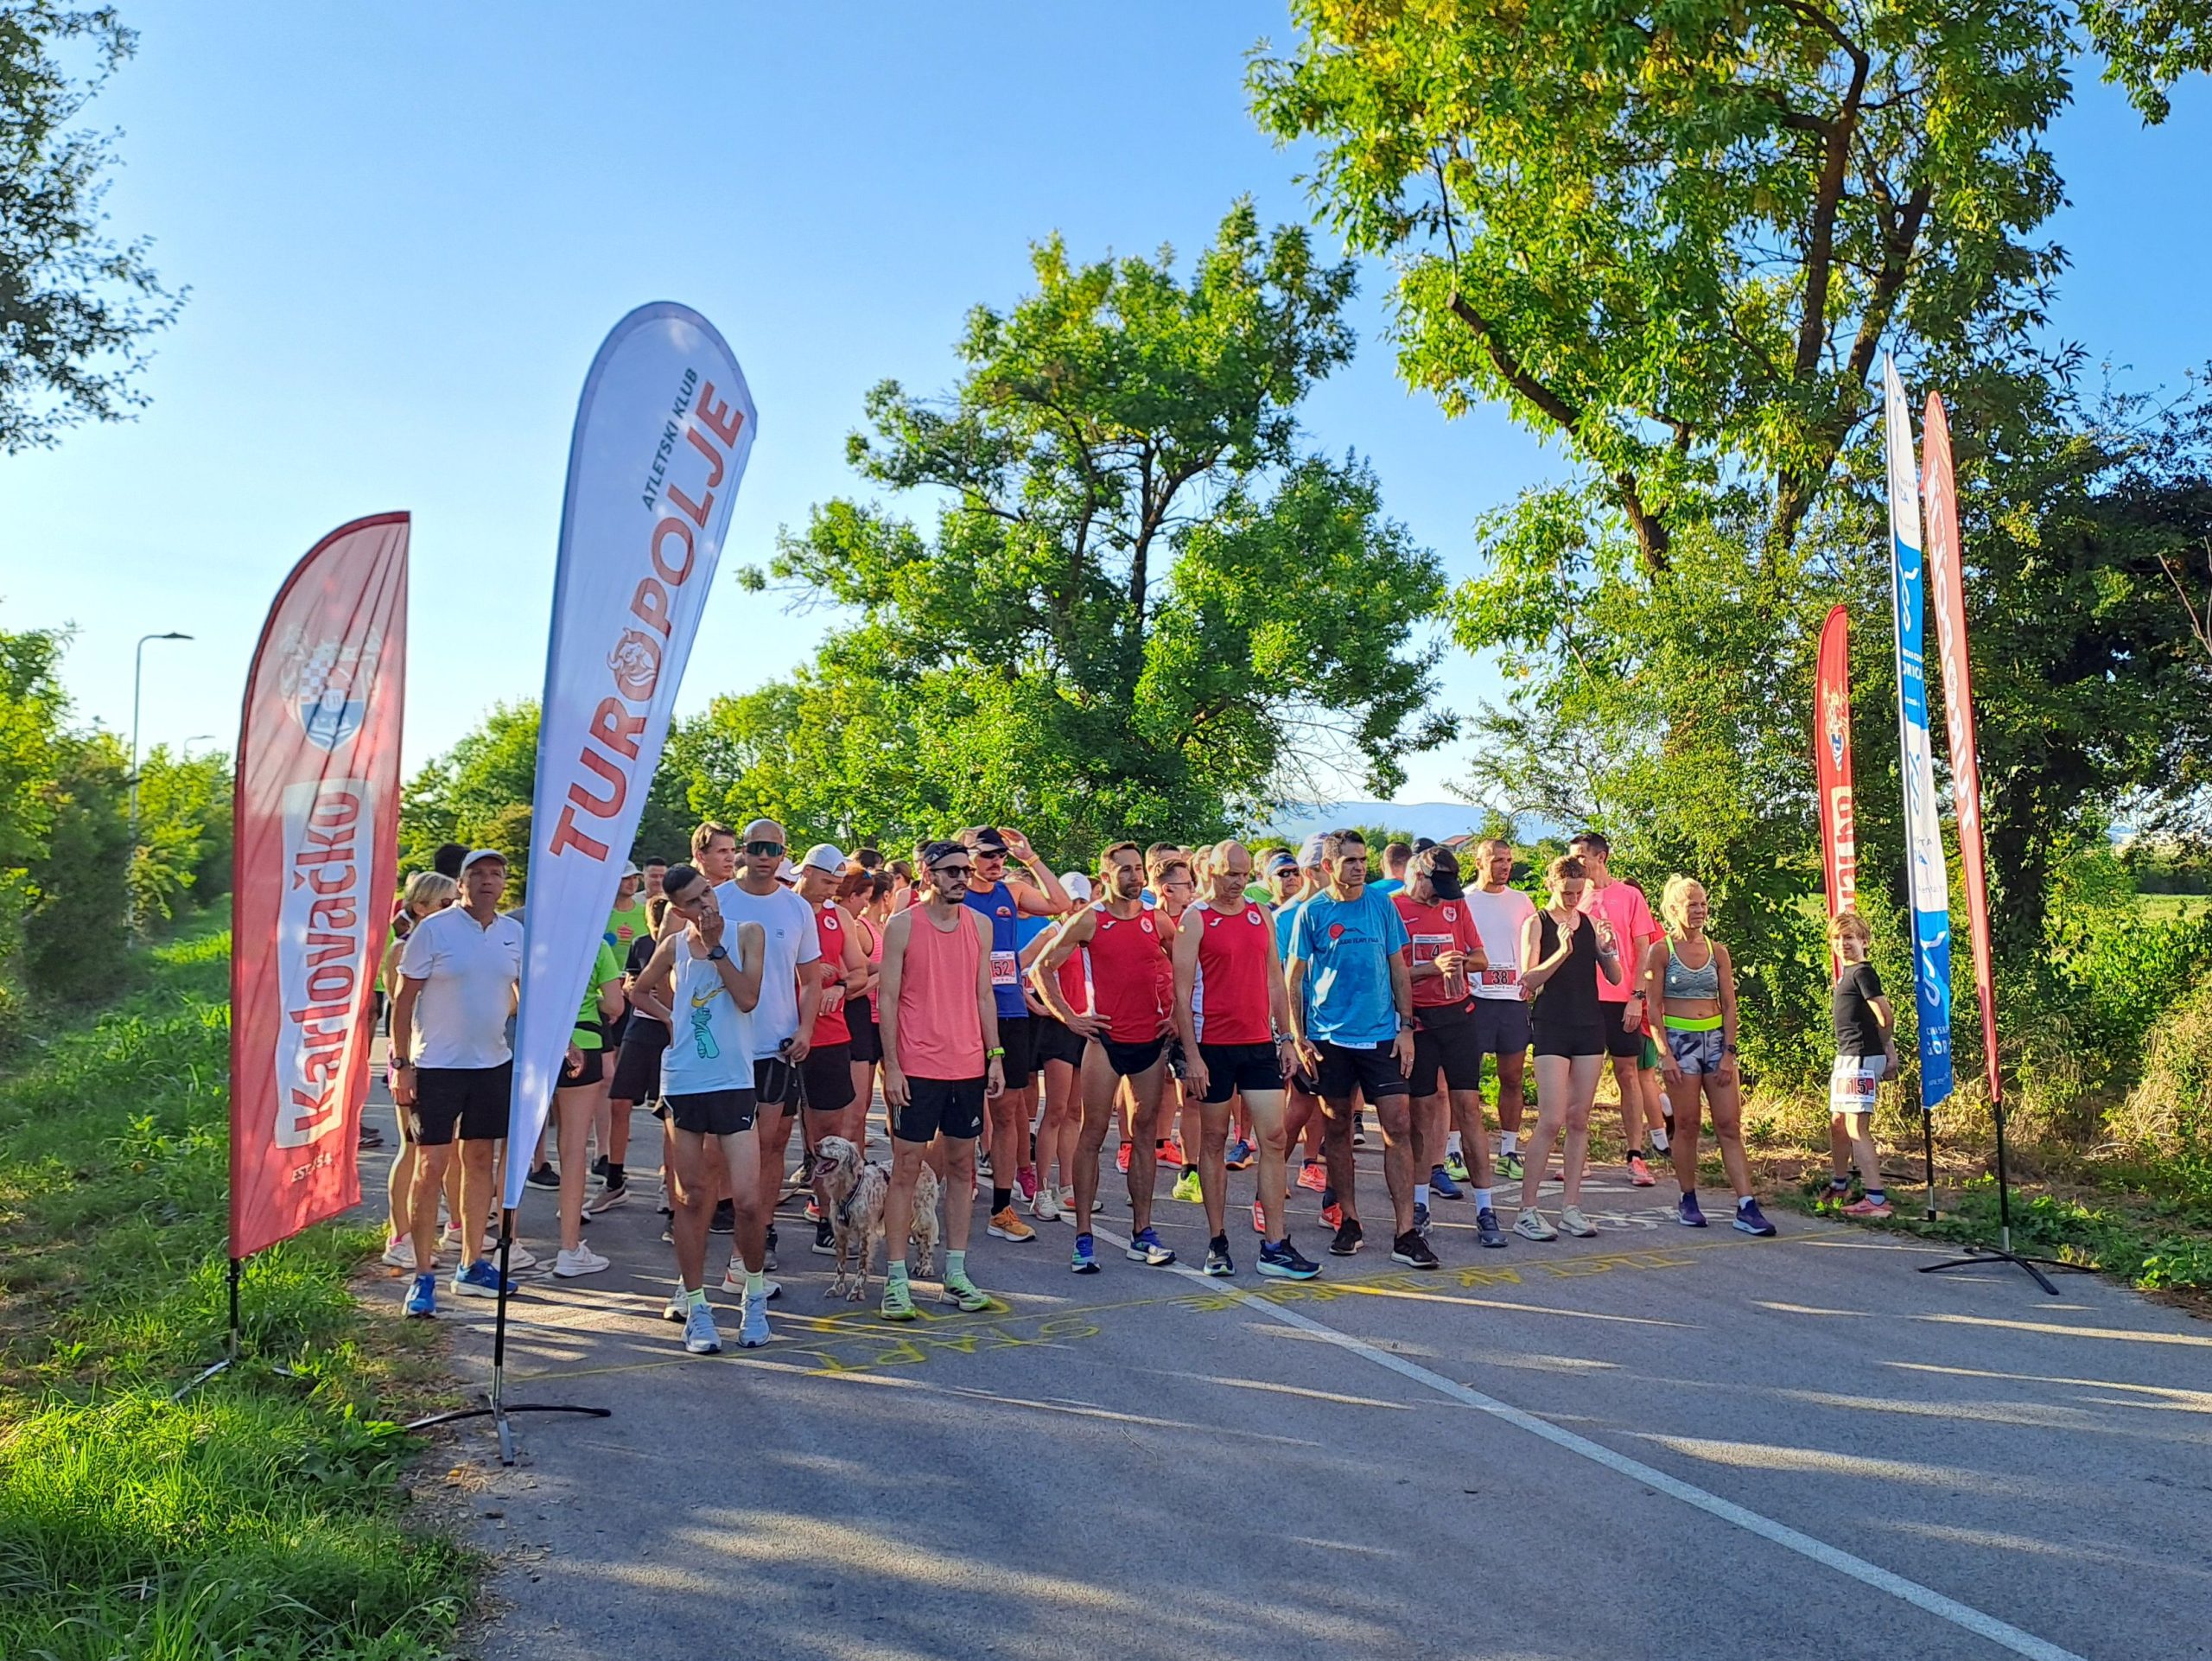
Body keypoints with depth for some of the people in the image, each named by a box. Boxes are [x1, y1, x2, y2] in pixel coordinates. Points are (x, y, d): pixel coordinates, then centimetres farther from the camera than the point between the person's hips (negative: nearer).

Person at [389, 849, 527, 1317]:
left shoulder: (514, 933, 6)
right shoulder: (433, 929, -8)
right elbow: (404, 999, -6)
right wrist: (400, 1063, -11)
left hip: (494, 1064, 5)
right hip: (436, 1066, -5)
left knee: (480, 1161, 12)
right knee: (430, 1167, -3)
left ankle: (471, 1265, 24)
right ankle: (424, 1276, 7)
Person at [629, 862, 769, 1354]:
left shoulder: (748, 934, -1)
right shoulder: (673, 946, 6)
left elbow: (747, 998, -13)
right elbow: (642, 990, 24)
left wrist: (715, 947, -12)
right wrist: (673, 1015, 8)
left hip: (734, 1082, -2)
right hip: (682, 1083, 2)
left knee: (747, 1199, -5)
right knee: (690, 1198, 8)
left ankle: (756, 1295, 18)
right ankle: (695, 1306, 18)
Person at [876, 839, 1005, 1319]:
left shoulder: (979, 925, 8)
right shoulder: (902, 925, -4)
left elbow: (984, 995, 12)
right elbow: (888, 999, -5)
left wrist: (995, 1055, 6)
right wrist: (891, 1066, -10)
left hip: (969, 1066, 4)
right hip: (916, 1067, -4)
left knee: (962, 1166, 9)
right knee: (906, 1169, 0)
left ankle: (956, 1275, 18)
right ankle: (896, 1280, 6)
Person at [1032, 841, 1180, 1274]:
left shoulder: (1157, 921, 6)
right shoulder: (1088, 922, -3)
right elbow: (1043, 967, 0)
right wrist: (1068, 1016, -5)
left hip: (1152, 1040, 4)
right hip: (1106, 1039, -3)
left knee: (1145, 1133, 9)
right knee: (1093, 1134, -2)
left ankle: (1142, 1232, 17)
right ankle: (1084, 1237, 3)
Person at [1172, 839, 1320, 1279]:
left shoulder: (1260, 916, 11)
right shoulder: (1194, 919, -4)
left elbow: (1274, 981, 16)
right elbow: (1182, 991, -7)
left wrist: (1285, 1037, 10)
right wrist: (1192, 1056, -12)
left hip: (1260, 1044, 4)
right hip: (1213, 1046, -4)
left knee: (1273, 1137, -1)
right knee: (1213, 1141, 5)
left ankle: (1275, 1247, 2)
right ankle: (1217, 1243, 15)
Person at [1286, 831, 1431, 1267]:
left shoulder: (1382, 905, 4)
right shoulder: (1312, 912, -1)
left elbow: (1399, 969, 9)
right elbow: (1294, 977, 2)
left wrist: (1406, 1026, 2)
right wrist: (1298, 1038, -4)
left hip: (1381, 1034, 1)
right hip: (1328, 1037, -1)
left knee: (1398, 1127, -5)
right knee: (1336, 1130, 7)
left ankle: (1406, 1234, -2)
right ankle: (1350, 1222, 22)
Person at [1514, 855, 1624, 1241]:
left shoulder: (1591, 923, 9)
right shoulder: (1536, 924, -2)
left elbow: (1616, 979, 8)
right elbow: (1528, 980, -11)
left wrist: (1606, 949, -11)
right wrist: (1562, 951, -24)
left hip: (1590, 1026, 5)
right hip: (1551, 1027, -5)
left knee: (1579, 1120, 6)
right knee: (1552, 1121, -10)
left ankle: (1571, 1207, 13)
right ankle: (1527, 1212, -4)